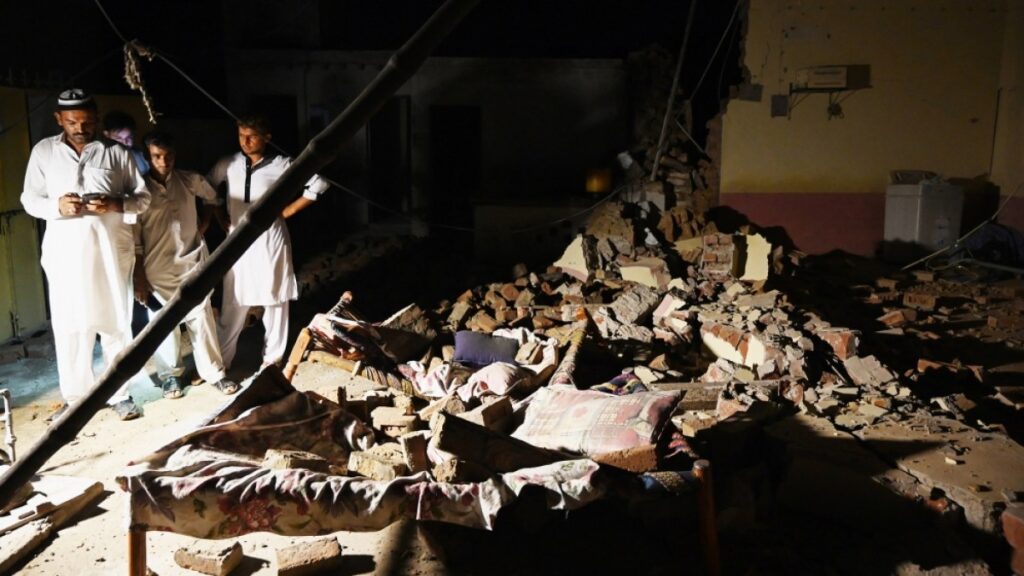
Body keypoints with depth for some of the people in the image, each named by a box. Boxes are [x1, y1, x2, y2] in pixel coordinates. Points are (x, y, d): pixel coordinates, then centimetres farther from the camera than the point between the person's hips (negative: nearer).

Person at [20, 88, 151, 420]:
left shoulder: (116, 152, 4)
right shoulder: (43, 151, 8)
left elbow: (143, 198, 5)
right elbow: (29, 200, 9)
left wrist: (114, 204, -15)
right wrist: (57, 206, -12)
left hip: (110, 251, -1)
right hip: (65, 253, 1)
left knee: (115, 324, 4)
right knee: (69, 327, 2)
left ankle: (120, 394, 15)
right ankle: (76, 397, 16)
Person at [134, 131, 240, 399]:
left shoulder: (190, 181, 0)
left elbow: (213, 198, 23)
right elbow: (135, 240, -7)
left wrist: (204, 224, 9)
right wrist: (140, 277, -8)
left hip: (192, 263, 2)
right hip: (157, 269, -2)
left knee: (201, 319, 4)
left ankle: (214, 372, 14)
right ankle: (171, 374, 22)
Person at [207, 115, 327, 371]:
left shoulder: (281, 165, -7)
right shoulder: (228, 165, 2)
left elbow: (318, 184, -7)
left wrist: (289, 210, -6)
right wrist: (218, 215, 9)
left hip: (270, 240, -2)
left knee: (274, 301, 7)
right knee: (234, 304, 6)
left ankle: (272, 358, 21)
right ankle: (220, 360, 17)